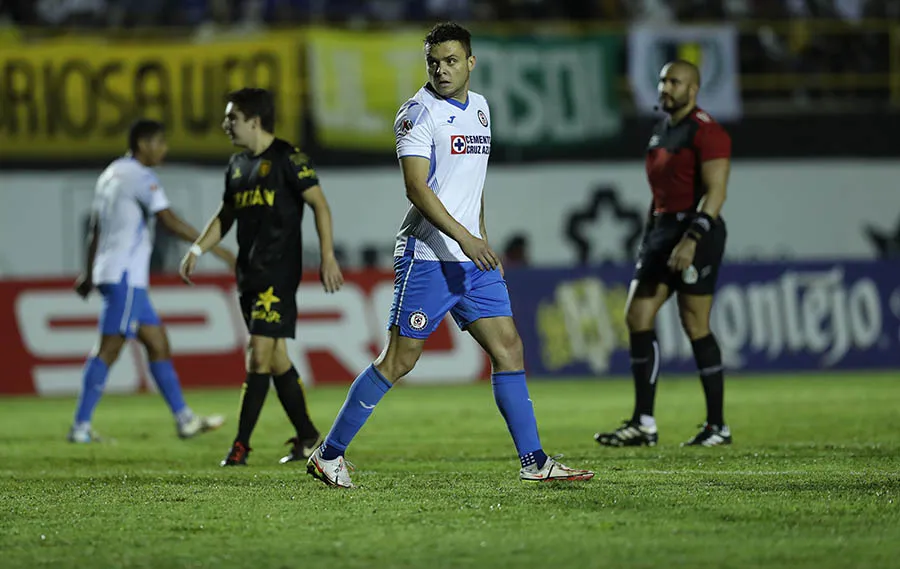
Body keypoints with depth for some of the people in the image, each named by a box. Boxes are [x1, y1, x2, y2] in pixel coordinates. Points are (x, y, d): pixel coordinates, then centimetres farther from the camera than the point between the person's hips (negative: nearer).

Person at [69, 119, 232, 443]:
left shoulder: (113, 174, 17)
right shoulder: (141, 178, -11)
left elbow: (95, 229, 23)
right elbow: (170, 222, -20)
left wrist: (90, 274, 29)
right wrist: (217, 249, -19)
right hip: (125, 276, -10)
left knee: (158, 343, 11)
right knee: (110, 349, -10)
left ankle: (184, 419, 13)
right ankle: (81, 426, -11)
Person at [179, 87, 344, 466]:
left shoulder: (288, 158, -8)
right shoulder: (237, 165, 15)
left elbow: (319, 204, -10)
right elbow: (225, 216, 24)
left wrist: (328, 256, -17)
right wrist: (196, 251, 13)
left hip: (279, 273, -8)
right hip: (249, 274, 8)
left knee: (260, 353, -12)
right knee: (275, 357, 8)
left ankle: (241, 445, -12)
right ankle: (307, 436, 16)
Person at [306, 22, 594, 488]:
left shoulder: (479, 108, 14)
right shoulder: (419, 113, -10)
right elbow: (416, 187, -18)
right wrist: (462, 237, -25)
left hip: (472, 258, 7)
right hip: (427, 256, -7)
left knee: (508, 348, 2)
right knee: (399, 360, -6)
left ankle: (534, 462, 5)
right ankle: (328, 454, 4)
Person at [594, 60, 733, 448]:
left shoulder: (705, 131, -10)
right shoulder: (661, 132, 18)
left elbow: (715, 190, -18)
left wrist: (692, 239, -26)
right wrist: (649, 240, 20)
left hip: (696, 231, -9)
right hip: (662, 229, 9)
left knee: (695, 327, -6)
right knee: (636, 317, 1)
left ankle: (718, 426, 4)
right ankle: (643, 424, 3)